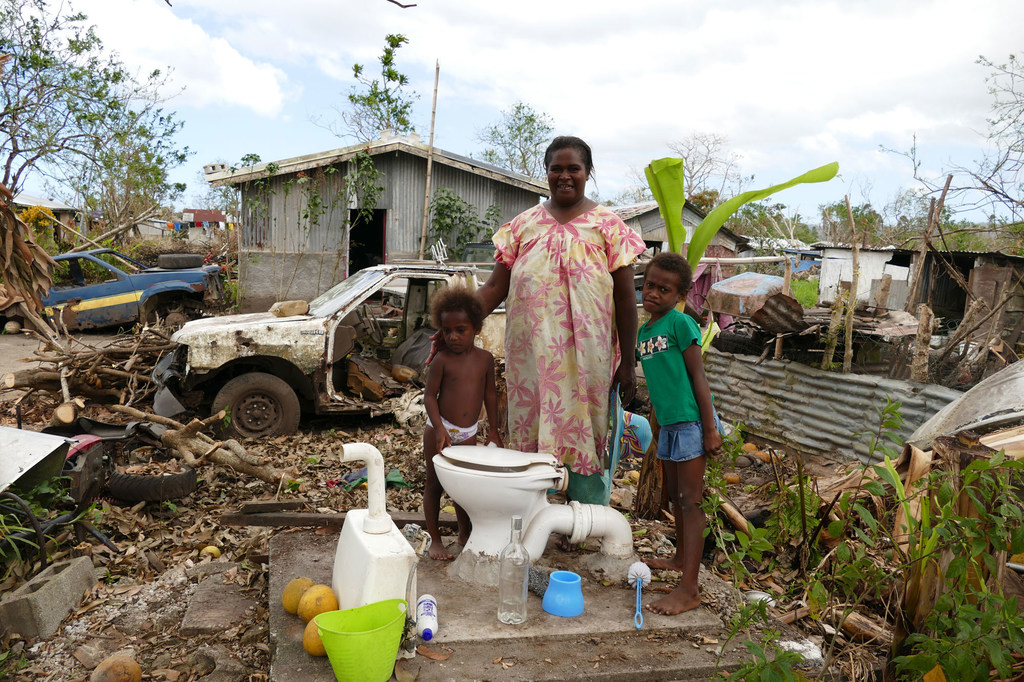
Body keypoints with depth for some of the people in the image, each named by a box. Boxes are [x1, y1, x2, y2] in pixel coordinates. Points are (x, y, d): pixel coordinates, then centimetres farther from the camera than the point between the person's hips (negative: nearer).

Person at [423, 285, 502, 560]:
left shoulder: (485, 359, 0)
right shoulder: (441, 359, -12)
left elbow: (490, 393, 9)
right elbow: (430, 395, -11)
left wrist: (493, 430, 9)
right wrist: (439, 429, -21)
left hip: (468, 433, 4)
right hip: (440, 429, -3)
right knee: (434, 485, 5)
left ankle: (464, 533, 32)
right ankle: (435, 539, 17)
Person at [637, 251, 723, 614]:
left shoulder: (680, 323, -12)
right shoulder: (642, 332, 10)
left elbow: (698, 377, -14)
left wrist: (710, 429, -15)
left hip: (691, 421, -8)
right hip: (668, 423, 8)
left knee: (690, 501, -6)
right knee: (675, 495, 21)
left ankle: (689, 590, -2)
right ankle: (681, 557, 41)